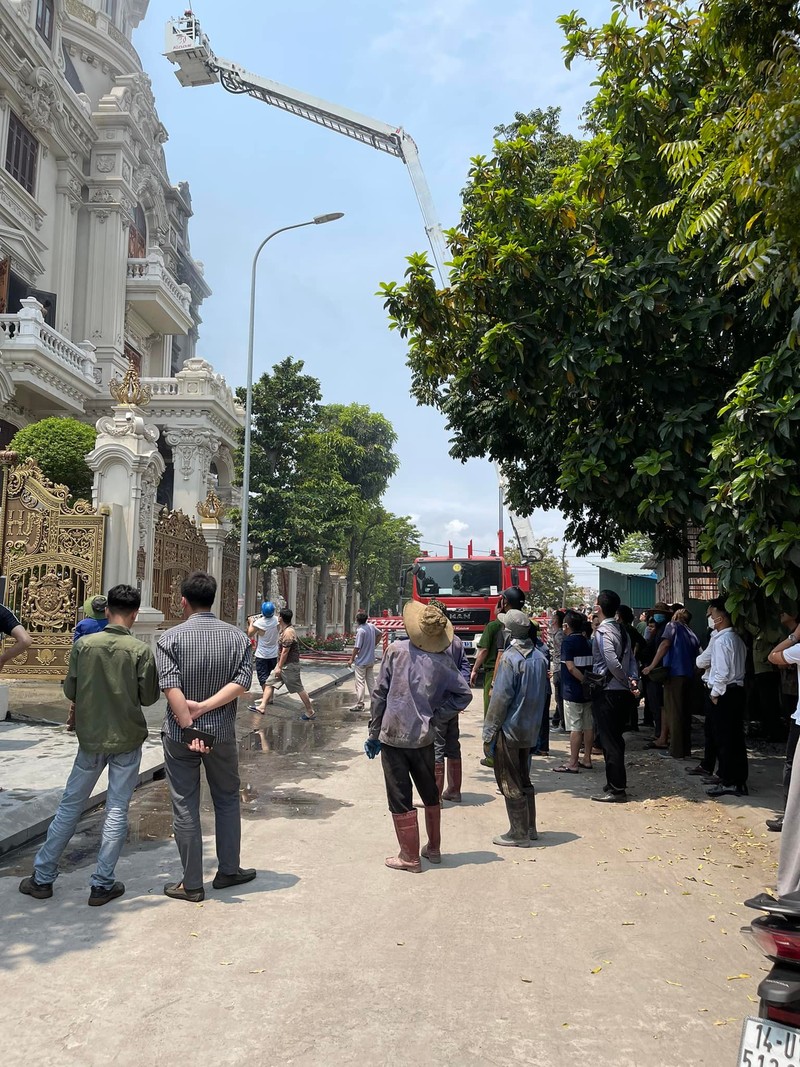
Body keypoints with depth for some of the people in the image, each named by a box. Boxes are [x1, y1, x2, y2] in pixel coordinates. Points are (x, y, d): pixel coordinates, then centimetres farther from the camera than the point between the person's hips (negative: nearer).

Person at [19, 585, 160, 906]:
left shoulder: (83, 644, -6)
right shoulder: (141, 651, -12)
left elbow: (70, 691, 0)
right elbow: (149, 697, -7)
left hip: (91, 737, 2)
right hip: (127, 739, -2)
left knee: (70, 806, 15)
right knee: (117, 811, 6)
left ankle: (42, 877, 22)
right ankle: (102, 885, 10)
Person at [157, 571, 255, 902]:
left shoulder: (171, 637, -9)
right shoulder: (237, 636, -1)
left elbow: (171, 686, -20)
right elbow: (242, 682, -12)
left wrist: (190, 728, -20)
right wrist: (204, 708, -15)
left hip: (179, 736, -2)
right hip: (222, 733, 2)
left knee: (185, 807, 7)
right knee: (227, 800, 19)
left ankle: (192, 884, 15)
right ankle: (228, 870, 28)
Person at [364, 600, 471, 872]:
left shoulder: (396, 650, -8)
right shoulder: (443, 661, -2)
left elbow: (380, 693, -7)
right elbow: (464, 694, -6)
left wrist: (374, 732, 0)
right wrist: (436, 717, 1)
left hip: (392, 735, -3)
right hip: (423, 737, 3)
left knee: (400, 797, 6)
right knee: (430, 793, 21)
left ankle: (409, 857, 12)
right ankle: (433, 848, 33)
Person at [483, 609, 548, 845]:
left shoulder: (510, 658, -19)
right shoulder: (539, 657, 4)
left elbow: (500, 699, -19)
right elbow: (542, 694, 12)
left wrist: (489, 734, -13)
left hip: (509, 729, -8)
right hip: (531, 728, 8)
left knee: (510, 783, 3)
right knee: (524, 779, 20)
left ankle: (519, 834, 9)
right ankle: (530, 828, 28)